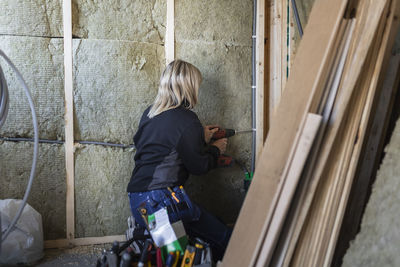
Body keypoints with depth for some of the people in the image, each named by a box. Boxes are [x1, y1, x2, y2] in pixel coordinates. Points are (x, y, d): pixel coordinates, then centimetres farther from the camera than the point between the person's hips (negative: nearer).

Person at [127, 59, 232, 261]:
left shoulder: (149, 113, 12)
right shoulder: (186, 120, -12)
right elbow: (198, 166, -6)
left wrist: (201, 138, 29)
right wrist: (216, 149, 14)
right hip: (162, 202, -9)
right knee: (225, 240, 0)